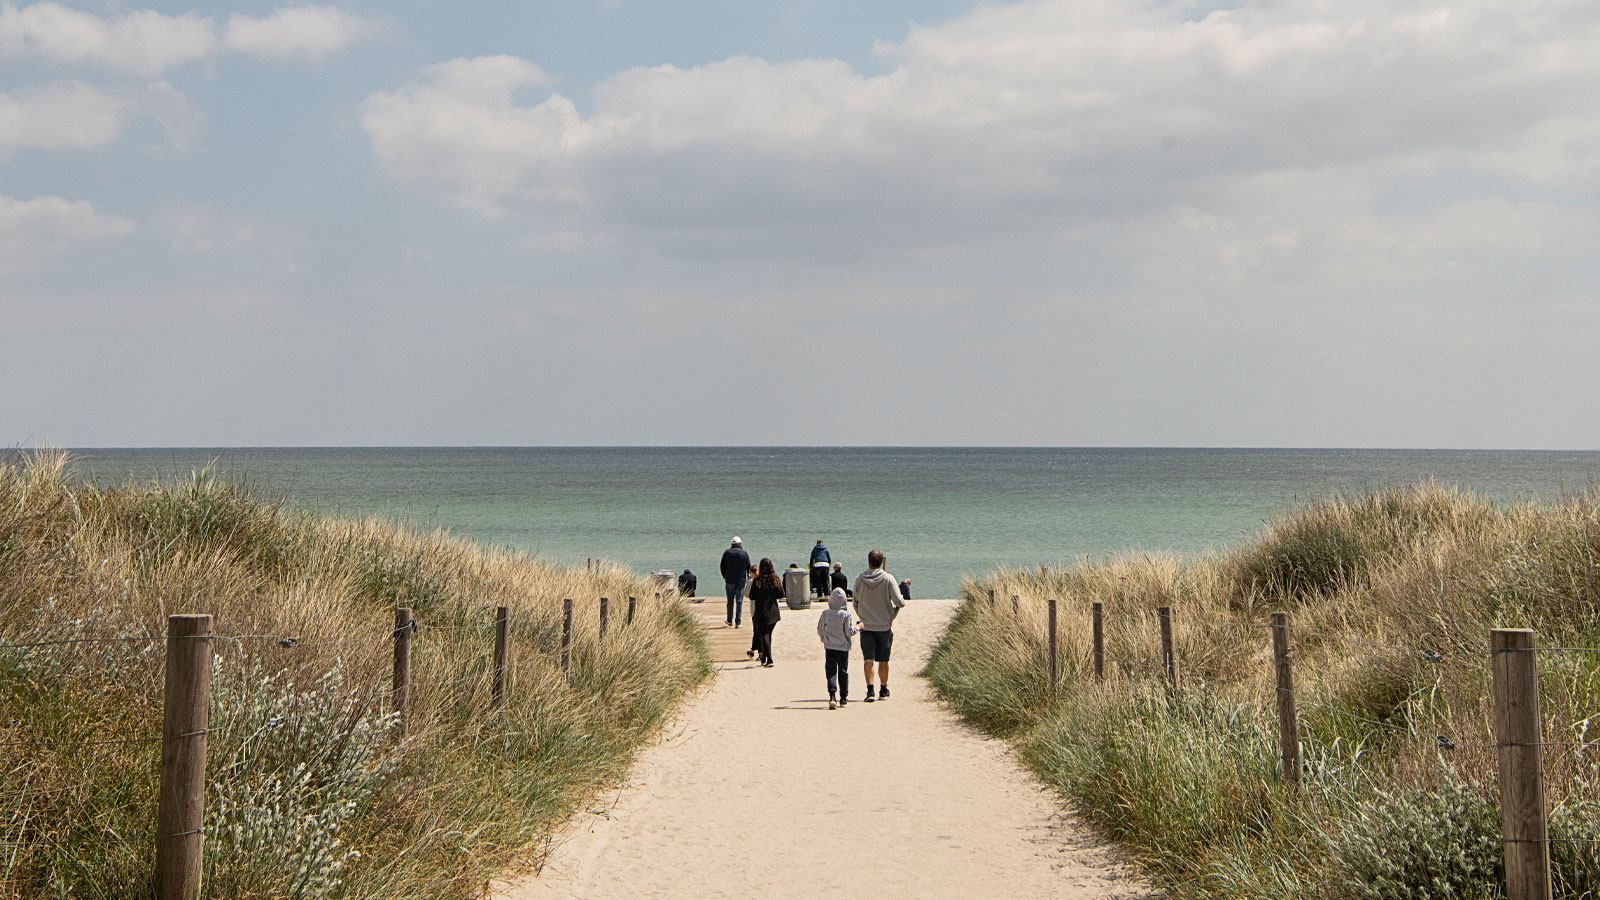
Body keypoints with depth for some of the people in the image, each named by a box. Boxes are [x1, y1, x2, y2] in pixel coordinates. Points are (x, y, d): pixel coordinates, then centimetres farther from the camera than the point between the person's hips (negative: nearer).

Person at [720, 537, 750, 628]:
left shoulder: (726, 553, 2)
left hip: (729, 580, 1)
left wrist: (724, 576, 21)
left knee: (730, 601, 14)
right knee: (739, 601, 1)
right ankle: (738, 622, -2)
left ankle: (730, 621, 19)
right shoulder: (744, 553, -2)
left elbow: (722, 567, 5)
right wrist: (749, 576, 21)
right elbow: (749, 567, 2)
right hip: (741, 581, -1)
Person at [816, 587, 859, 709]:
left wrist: (823, 638, 25)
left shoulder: (826, 613, -5)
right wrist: (858, 627, 7)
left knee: (831, 671, -2)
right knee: (843, 672, 13)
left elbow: (820, 630, 4)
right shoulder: (846, 615, -11)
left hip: (829, 647, 0)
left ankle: (832, 696, -20)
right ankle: (843, 698, 21)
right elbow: (849, 632, -11)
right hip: (843, 647, 0)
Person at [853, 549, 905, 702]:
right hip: (885, 625, 0)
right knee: (883, 661, 12)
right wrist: (893, 615, 7)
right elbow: (899, 602, -15)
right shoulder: (888, 579, -9)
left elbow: (855, 603, 7)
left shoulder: (859, 579, -3)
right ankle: (883, 690, 25)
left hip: (866, 626, 0)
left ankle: (870, 690, -15)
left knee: (868, 660, -2)